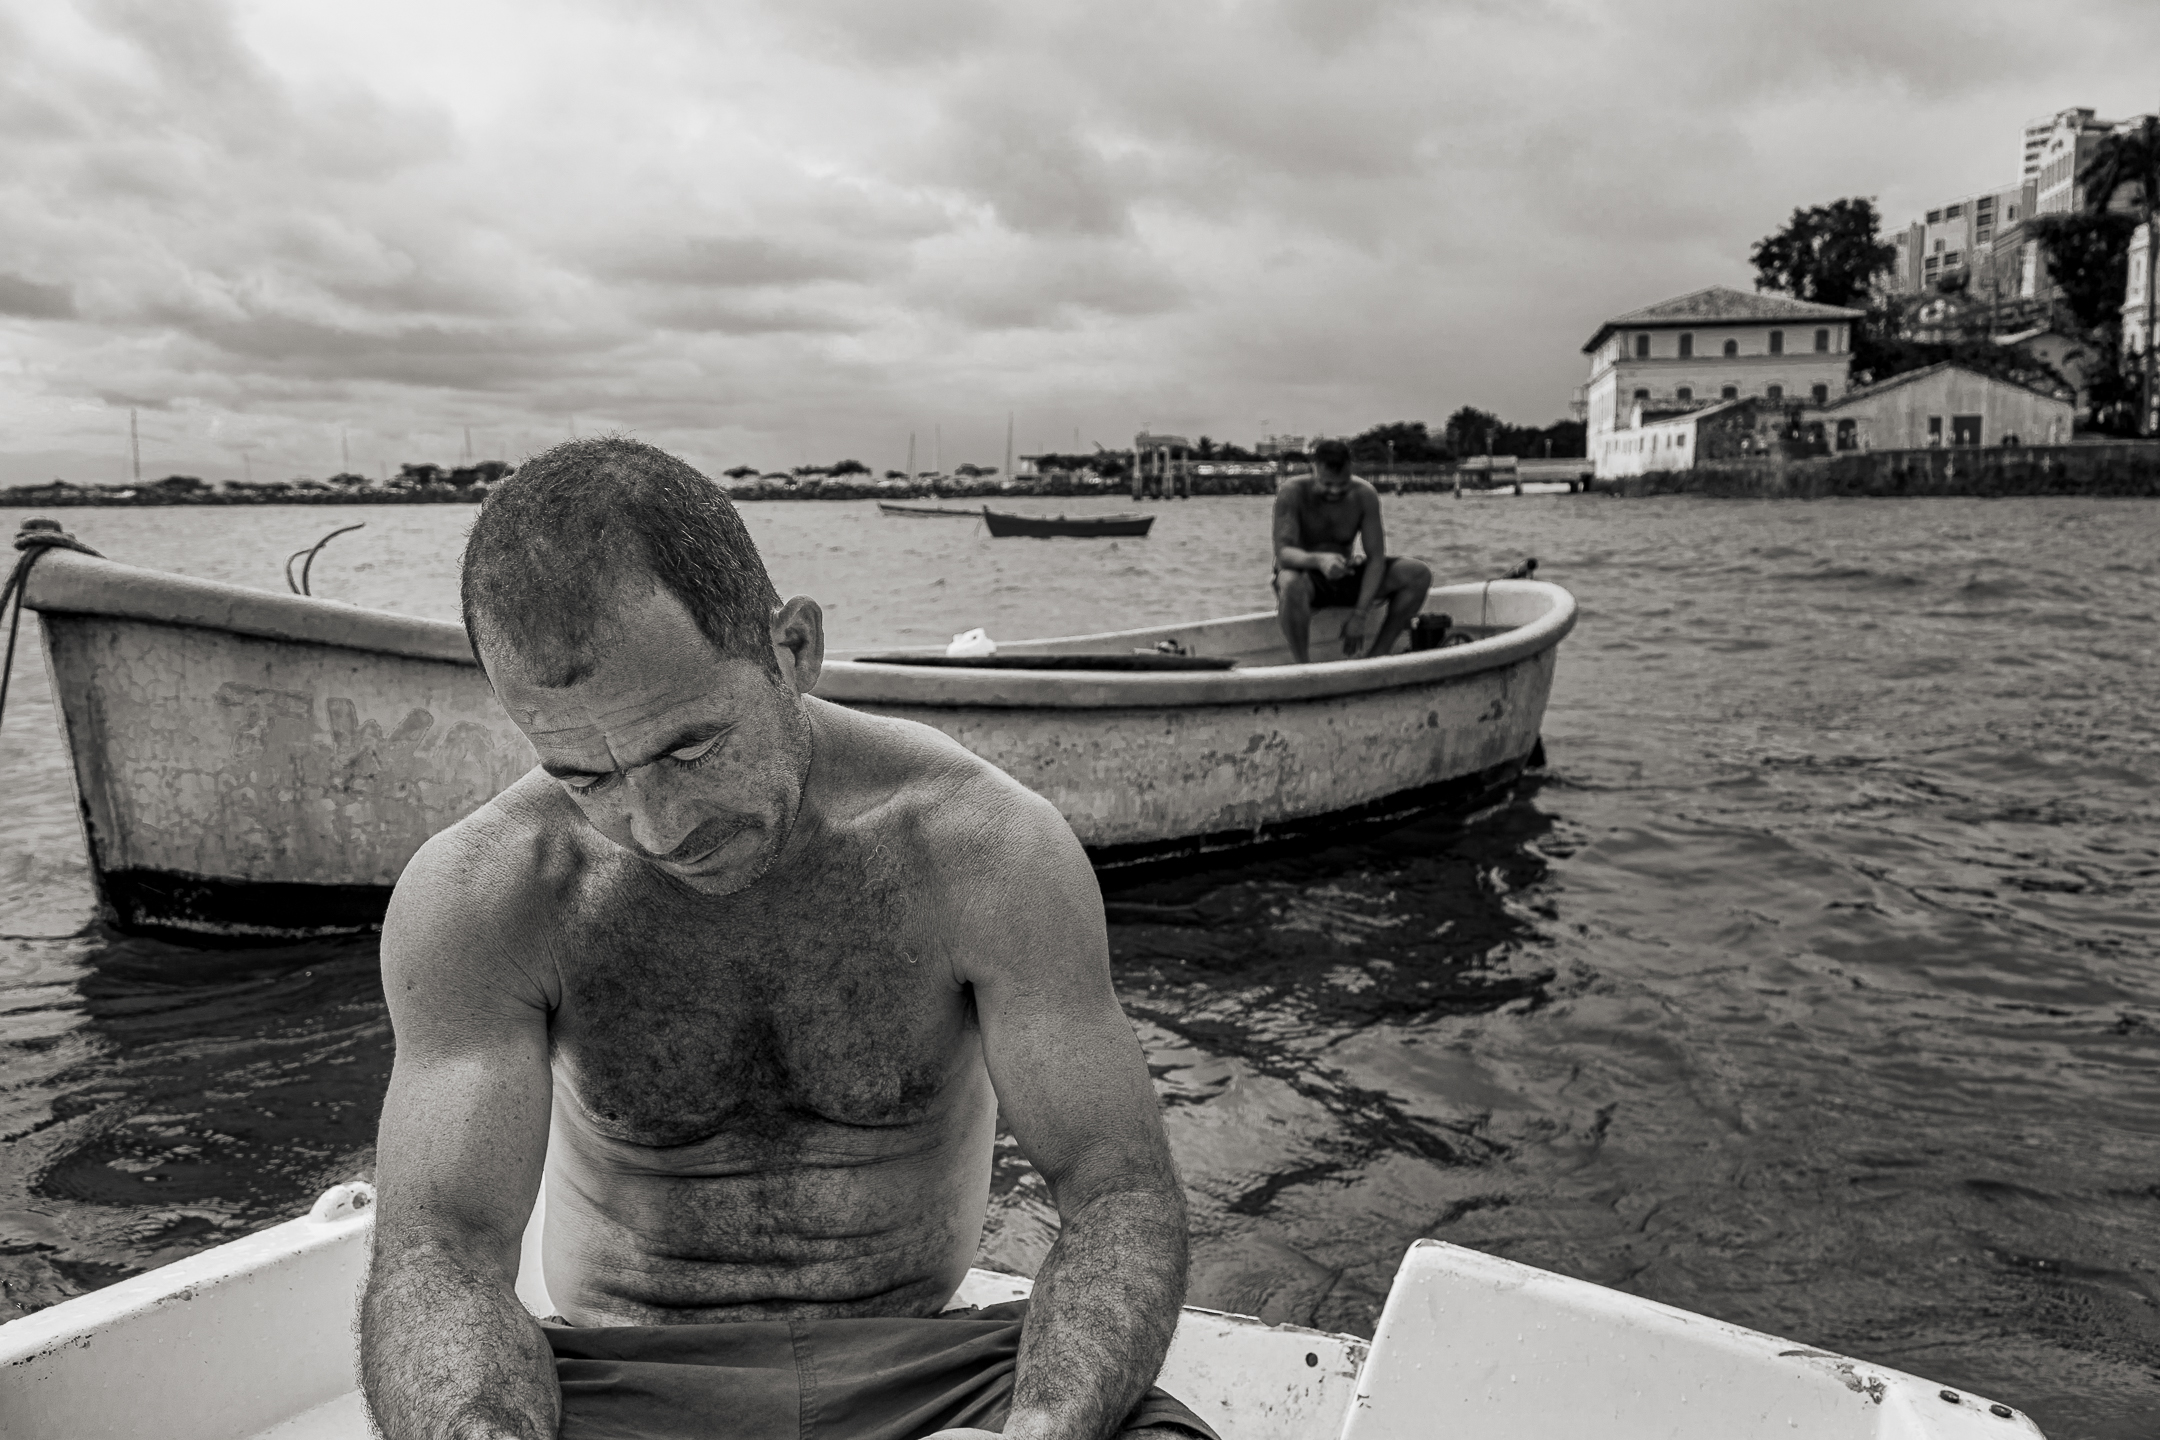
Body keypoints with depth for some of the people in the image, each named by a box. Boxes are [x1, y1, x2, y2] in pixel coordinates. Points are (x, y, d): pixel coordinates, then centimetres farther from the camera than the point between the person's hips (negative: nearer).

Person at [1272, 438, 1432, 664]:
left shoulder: (1365, 496, -8)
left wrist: (1360, 615, -23)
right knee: (1291, 584, -43)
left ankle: (1375, 656, -15)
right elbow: (1283, 552, -28)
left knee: (1418, 574, -16)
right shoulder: (1292, 493, -17)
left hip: (1343, 578, 4)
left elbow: (1376, 558, -11)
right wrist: (1318, 560, -51)